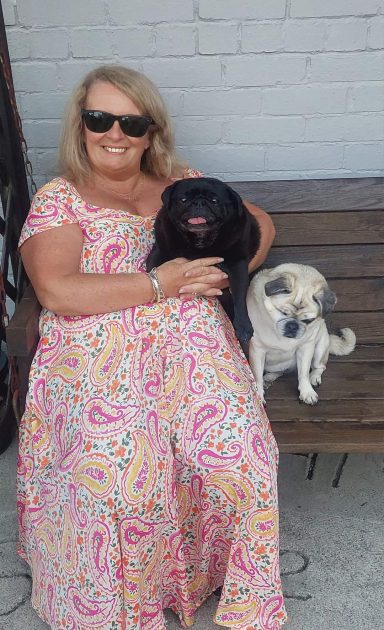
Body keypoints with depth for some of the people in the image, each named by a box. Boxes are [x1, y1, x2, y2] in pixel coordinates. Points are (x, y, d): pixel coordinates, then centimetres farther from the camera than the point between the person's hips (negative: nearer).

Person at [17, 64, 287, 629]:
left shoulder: (181, 182, 17)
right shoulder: (57, 199, 5)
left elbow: (259, 222, 20)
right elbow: (57, 291, -10)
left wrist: (227, 270, 0)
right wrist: (161, 283, -12)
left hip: (191, 346, 3)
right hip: (99, 358, -2)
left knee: (233, 450, -23)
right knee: (118, 468, -28)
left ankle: (222, 577, 7)